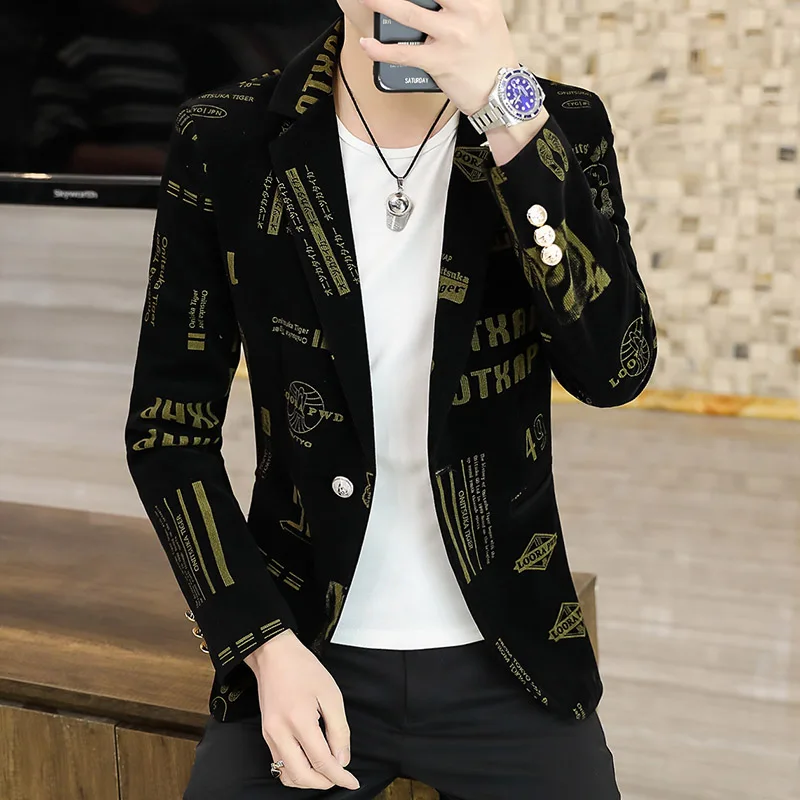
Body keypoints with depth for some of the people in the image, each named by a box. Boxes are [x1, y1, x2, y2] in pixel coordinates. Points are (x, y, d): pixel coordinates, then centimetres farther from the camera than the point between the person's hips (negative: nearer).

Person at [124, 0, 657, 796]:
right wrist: (266, 644, -10)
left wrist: (511, 113, -27)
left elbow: (615, 371, -20)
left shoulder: (562, 131, -5)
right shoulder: (224, 142, -6)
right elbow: (169, 426, -2)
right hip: (304, 651, 0)